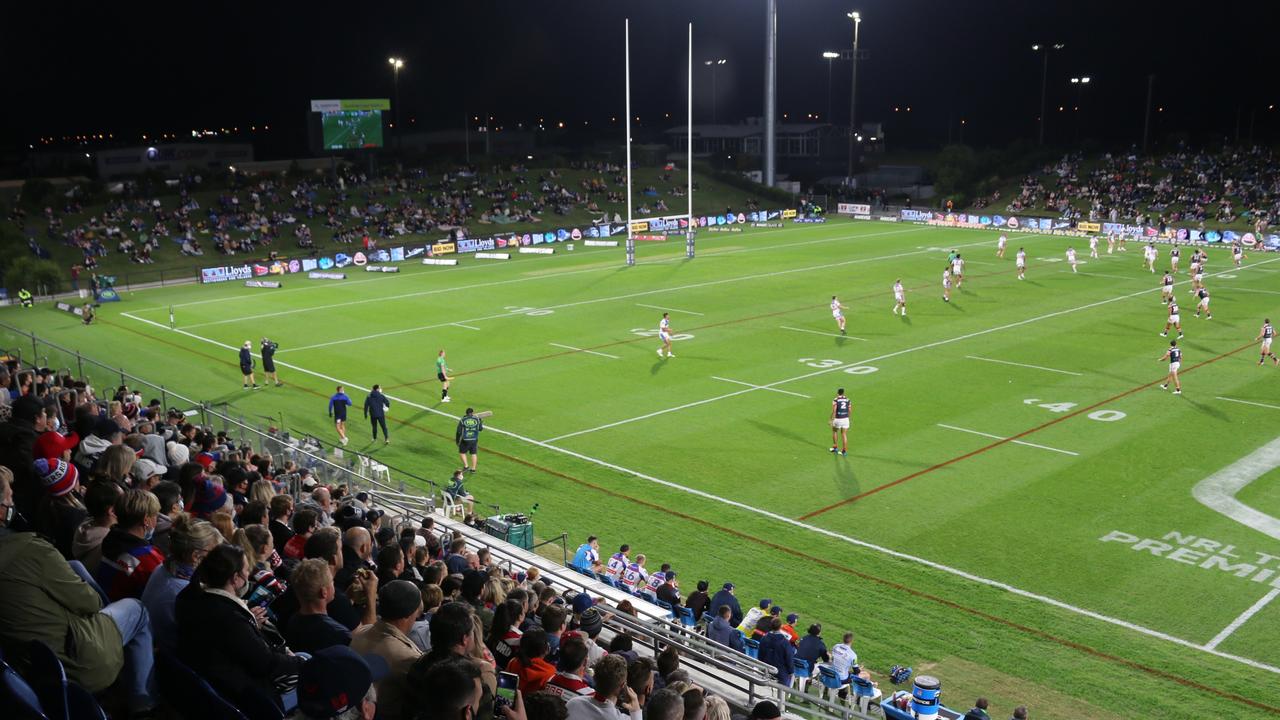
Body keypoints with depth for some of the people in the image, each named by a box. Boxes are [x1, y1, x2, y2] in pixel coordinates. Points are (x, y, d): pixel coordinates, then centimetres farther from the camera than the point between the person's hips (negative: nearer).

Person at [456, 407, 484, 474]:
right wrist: (481, 423, 27)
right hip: (474, 440, 3)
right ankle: (473, 468, 16)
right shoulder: (477, 419, -5)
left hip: (465, 440, -3)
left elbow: (459, 431, -8)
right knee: (473, 454, 13)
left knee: (462, 452, 14)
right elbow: (480, 428, 9)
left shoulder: (462, 420, -10)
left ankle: (465, 466, 5)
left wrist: (457, 440, 5)